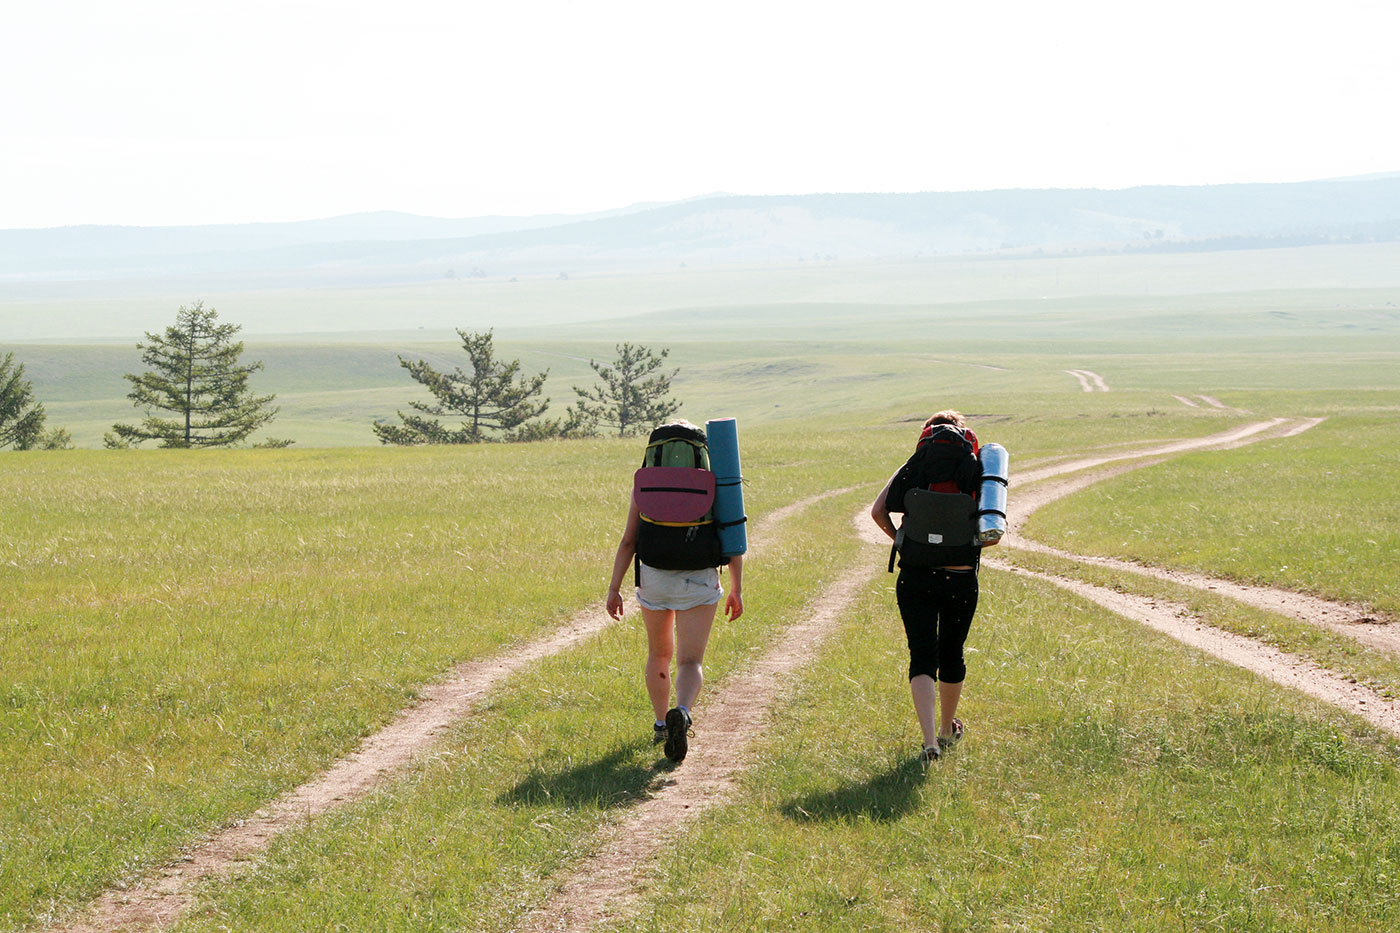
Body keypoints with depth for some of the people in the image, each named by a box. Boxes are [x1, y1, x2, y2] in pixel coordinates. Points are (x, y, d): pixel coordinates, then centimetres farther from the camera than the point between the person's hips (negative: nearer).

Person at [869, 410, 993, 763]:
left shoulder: (913, 469, 4)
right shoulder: (978, 471, 4)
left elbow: (878, 511, -7)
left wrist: (900, 540, 7)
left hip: (916, 578, -1)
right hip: (961, 578, 1)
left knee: (923, 657, -1)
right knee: (951, 655, 19)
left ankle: (930, 740, -18)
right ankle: (947, 730, 38)